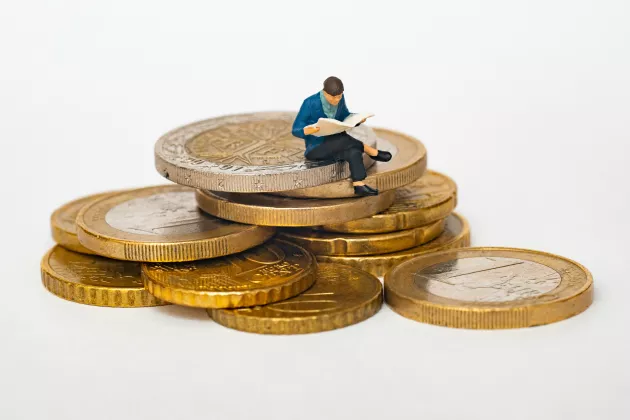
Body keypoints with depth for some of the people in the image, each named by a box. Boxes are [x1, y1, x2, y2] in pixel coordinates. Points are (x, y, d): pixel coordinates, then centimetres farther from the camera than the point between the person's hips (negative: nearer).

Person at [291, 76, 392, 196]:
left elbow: (345, 117, 13)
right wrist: (307, 131, -40)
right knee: (342, 137, -31)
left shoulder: (339, 99, -4)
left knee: (354, 152, -28)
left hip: (335, 146, 5)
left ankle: (359, 185, -37)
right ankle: (372, 152, -14)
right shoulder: (310, 103, -20)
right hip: (316, 149, -5)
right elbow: (296, 130, -17)